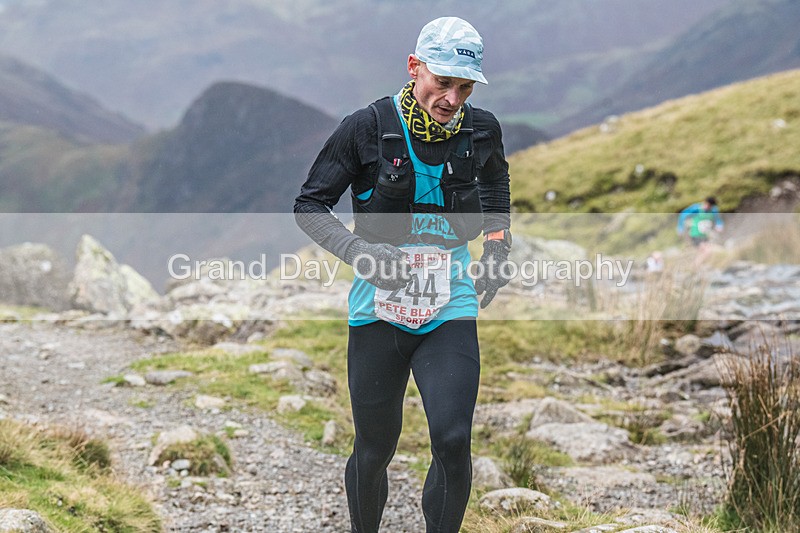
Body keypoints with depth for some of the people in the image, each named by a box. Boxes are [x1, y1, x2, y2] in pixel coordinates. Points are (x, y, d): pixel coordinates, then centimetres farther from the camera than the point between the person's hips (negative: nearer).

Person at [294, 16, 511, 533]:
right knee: (375, 449, 7)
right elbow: (310, 205, -3)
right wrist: (360, 252, -19)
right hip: (379, 308, -1)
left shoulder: (482, 130, 0)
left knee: (453, 442, -13)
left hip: (451, 309, 2)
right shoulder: (368, 127, -10)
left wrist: (497, 247, 14)